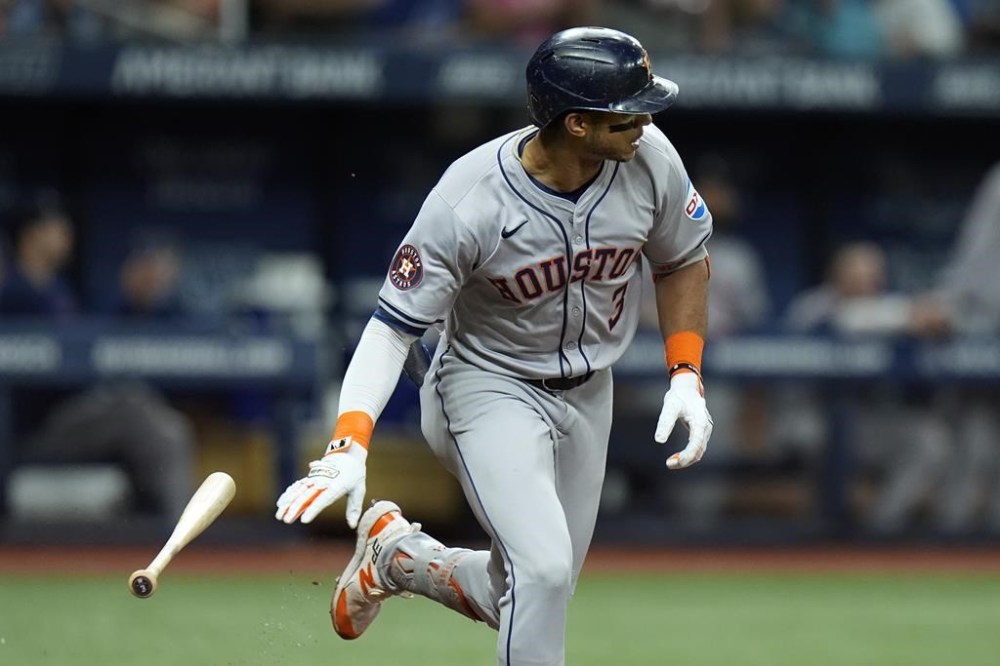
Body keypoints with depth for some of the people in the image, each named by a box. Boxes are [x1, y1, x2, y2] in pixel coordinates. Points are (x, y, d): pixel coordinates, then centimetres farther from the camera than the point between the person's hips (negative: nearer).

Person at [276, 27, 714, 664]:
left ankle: (395, 551, 36)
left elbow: (684, 261, 4)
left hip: (588, 392, 5)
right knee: (541, 571, -24)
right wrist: (349, 445, -38)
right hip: (490, 387, -5)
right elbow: (394, 326, -25)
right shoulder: (469, 202, -29)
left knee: (531, 599, 10)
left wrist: (686, 375, -5)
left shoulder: (649, 158, -17)